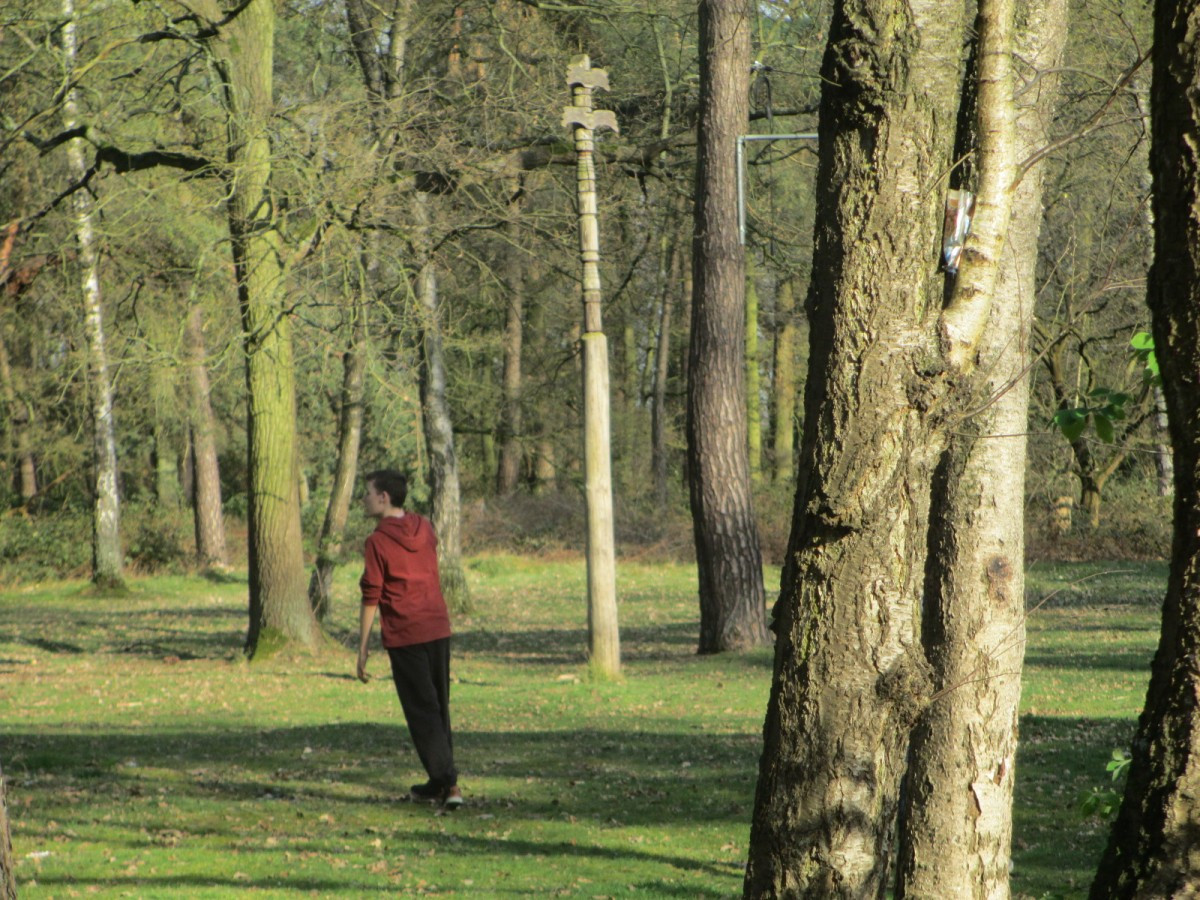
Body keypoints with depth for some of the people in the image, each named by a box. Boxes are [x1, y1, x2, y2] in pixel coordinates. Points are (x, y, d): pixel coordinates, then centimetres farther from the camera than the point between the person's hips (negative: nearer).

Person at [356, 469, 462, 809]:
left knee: (422, 711, -1)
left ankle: (447, 782, -7)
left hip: (404, 635, -6)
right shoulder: (424, 529, 7)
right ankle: (444, 780, 20)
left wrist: (362, 648, -5)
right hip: (438, 628, 6)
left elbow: (371, 599, -11)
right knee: (438, 707, 15)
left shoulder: (378, 542, -11)